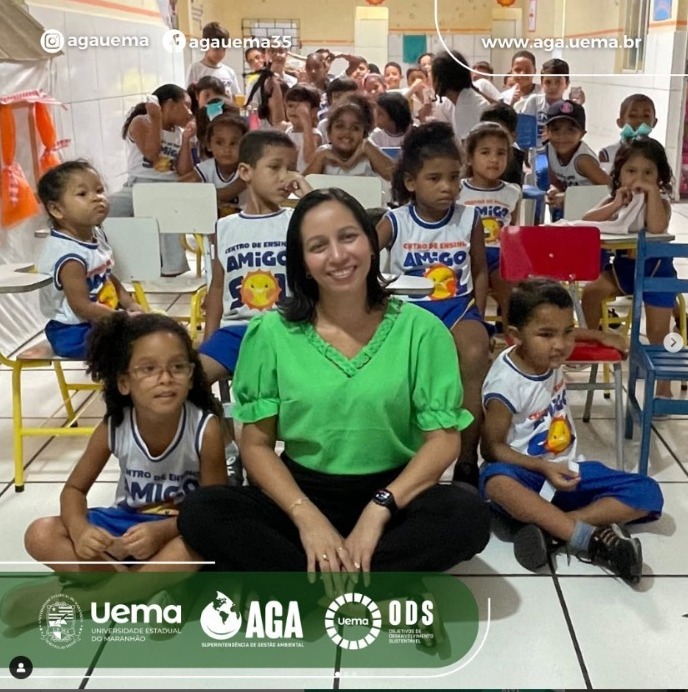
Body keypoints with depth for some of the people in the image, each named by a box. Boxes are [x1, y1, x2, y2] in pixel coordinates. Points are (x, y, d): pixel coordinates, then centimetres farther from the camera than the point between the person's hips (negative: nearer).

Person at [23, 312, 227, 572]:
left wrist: (162, 531, -32)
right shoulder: (112, 428, -15)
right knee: (40, 536, -16)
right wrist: (80, 529, -25)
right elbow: (74, 488, -2)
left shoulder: (205, 429, -24)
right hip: (127, 522, 4)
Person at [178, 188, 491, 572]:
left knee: (468, 515, -30)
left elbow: (443, 440, -6)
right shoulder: (271, 333, -3)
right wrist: (307, 517, -18)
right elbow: (257, 445, -2)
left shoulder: (420, 329, -4)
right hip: (303, 494, 1)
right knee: (201, 513, -24)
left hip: (391, 494, 0)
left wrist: (379, 510, -19)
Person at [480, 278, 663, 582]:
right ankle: (588, 537, -38)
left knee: (648, 493, -10)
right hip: (528, 473, -7)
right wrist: (543, 467, -25)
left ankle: (551, 526, -24)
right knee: (496, 480, -42)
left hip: (566, 469, 7)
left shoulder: (547, 352, -2)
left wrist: (602, 336, 28)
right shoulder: (505, 384, -20)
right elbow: (492, 447, -15)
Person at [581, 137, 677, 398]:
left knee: (658, 332, -3)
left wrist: (652, 192, -32)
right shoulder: (614, 199, -1)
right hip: (623, 265, 4)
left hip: (656, 269, -4)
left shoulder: (661, 202, -14)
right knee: (592, 291, -14)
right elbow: (586, 222, -13)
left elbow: (656, 228, -34)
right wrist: (615, 204, -23)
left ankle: (663, 387, 8)